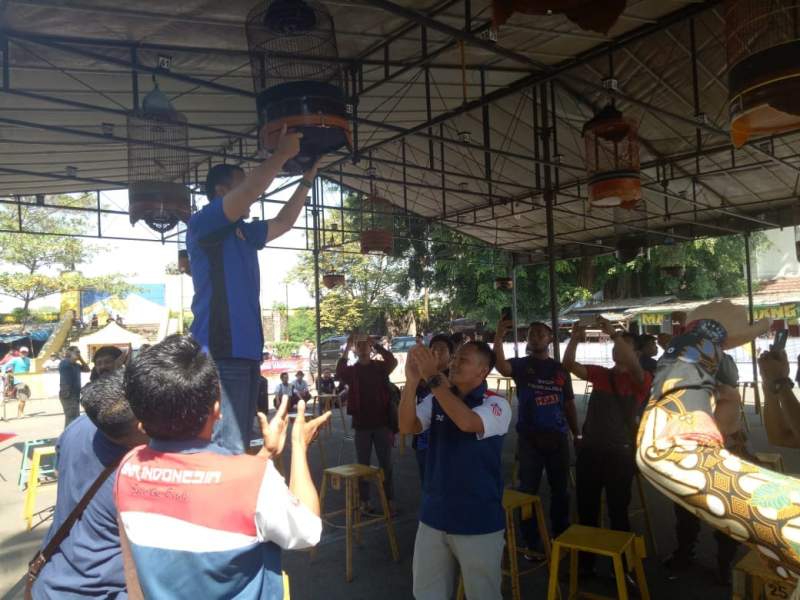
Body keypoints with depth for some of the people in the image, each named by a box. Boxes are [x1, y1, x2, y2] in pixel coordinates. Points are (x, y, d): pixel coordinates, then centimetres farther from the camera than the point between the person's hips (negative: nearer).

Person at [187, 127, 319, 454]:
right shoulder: (202, 224, -3)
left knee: (239, 446, 13)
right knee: (225, 449, -13)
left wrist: (307, 178, 24)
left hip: (246, 352, 9)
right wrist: (282, 153, -7)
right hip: (219, 354, -9)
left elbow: (283, 222, 29)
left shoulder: (244, 234, 21)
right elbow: (249, 192, -16)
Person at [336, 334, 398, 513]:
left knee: (386, 463, 6)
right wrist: (346, 348, -23)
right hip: (361, 424, 0)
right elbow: (339, 374, -19)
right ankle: (364, 501, 18)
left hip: (381, 422, 0)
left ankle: (389, 500, 15)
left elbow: (392, 361, -18)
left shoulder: (380, 366, 3)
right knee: (363, 464, 8)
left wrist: (375, 344, -22)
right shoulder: (351, 370, 3)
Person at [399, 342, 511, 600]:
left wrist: (432, 377, -32)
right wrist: (411, 381, -25)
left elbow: (466, 422, -32)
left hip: (479, 521, -4)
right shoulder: (436, 400, 1)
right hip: (434, 515, 5)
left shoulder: (497, 405, -13)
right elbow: (407, 426, -13)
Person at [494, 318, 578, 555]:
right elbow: (501, 366, -26)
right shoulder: (521, 365, -2)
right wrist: (498, 338, -41)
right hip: (529, 438, -3)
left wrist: (576, 434, 9)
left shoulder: (560, 369, 8)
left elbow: (569, 404, 13)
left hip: (557, 437, 3)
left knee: (560, 490, 14)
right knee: (528, 491, 3)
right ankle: (532, 543, 15)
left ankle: (562, 538, 32)